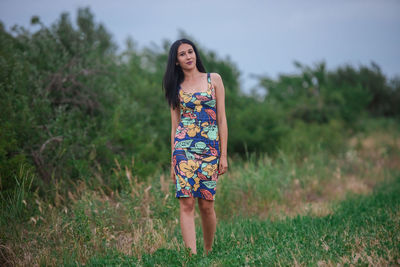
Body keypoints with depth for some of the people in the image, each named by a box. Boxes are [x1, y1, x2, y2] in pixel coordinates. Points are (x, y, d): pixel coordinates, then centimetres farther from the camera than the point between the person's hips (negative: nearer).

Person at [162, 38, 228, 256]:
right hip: (184, 147, 1)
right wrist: (173, 161, 8)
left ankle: (208, 252, 20)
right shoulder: (177, 87, 11)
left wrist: (224, 155, -2)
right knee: (187, 203, -9)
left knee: (206, 205, 1)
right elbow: (174, 124, 13)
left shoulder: (214, 79, 7)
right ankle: (192, 255, -11)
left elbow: (222, 119, 4)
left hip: (210, 148, -1)